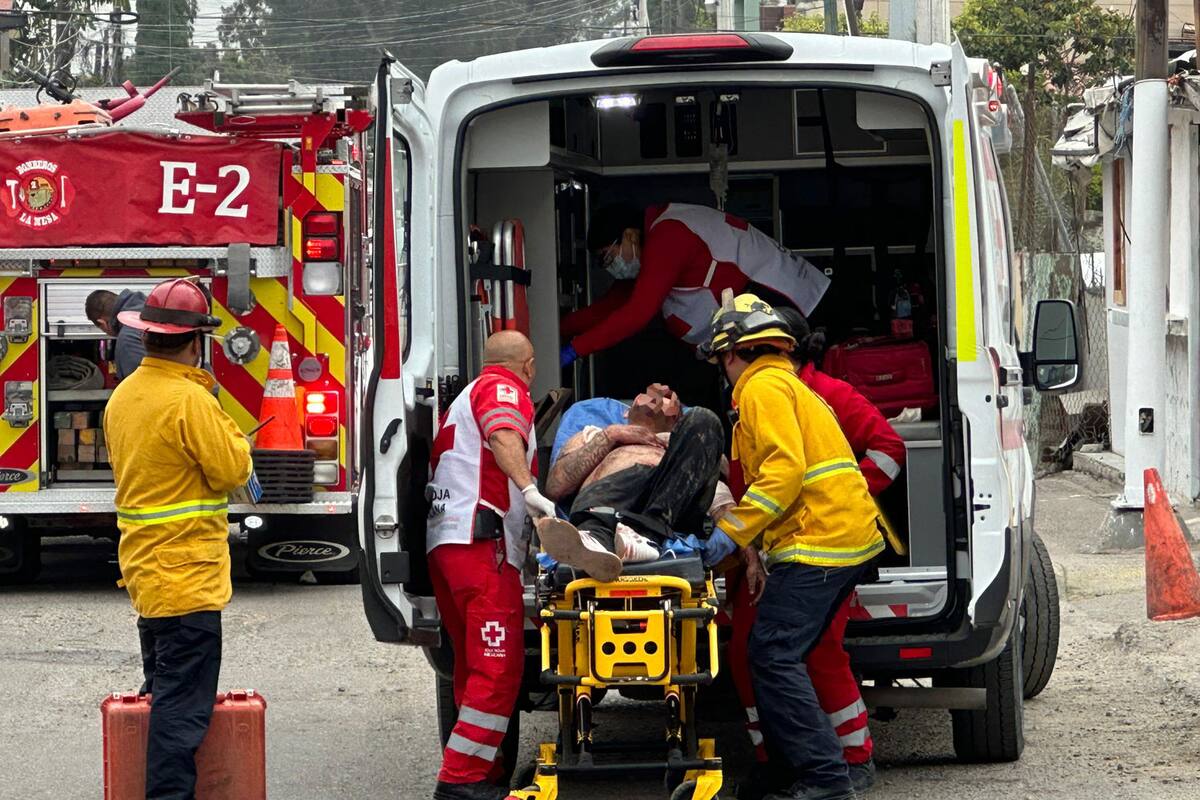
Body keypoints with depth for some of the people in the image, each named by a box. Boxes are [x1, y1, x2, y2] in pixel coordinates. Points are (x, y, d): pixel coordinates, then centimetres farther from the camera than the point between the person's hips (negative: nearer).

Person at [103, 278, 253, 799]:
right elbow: (233, 469, -15)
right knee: (182, 709, -8)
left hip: (145, 572, 9)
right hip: (187, 575, -9)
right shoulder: (190, 400, -19)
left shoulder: (123, 397, 10)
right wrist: (226, 427, 3)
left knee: (164, 695, 19)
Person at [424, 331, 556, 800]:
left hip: (444, 541, 10)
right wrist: (529, 489, -33)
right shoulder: (505, 388, 1)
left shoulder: (467, 397, 31)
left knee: (475, 666, 14)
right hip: (482, 542, -10)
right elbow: (504, 435, -20)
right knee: (499, 667, -13)